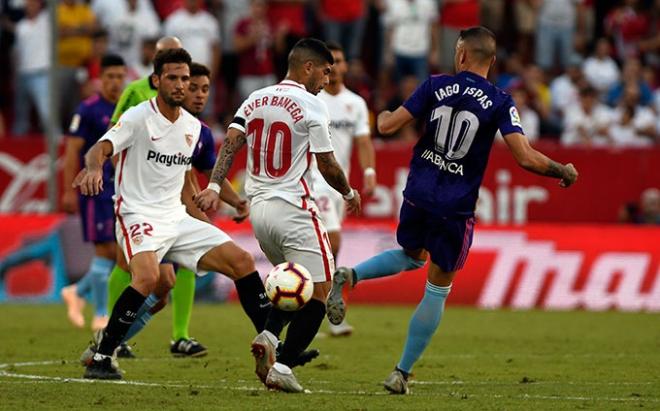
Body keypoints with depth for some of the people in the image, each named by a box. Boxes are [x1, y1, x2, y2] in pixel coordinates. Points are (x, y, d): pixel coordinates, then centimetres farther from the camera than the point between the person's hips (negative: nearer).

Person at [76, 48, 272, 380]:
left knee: (241, 260, -1)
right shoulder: (138, 117, -9)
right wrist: (94, 167, -46)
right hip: (138, 216, -7)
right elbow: (101, 148, -24)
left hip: (177, 217, 7)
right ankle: (101, 359, -24)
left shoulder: (193, 126, 12)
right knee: (148, 277, -33)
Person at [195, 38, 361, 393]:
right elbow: (327, 166, -7)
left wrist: (213, 187, -9)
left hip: (258, 208, 7)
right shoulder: (311, 106, -9)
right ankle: (282, 367, -9)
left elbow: (230, 143, -2)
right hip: (293, 210, -7)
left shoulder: (255, 100, 10)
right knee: (318, 291, 0)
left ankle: (268, 336, 0)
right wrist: (349, 193, 10)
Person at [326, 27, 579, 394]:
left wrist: (382, 116, 22)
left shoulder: (437, 86, -2)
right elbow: (526, 157, -16)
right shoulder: (500, 102, -8)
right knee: (437, 290, 11)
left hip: (418, 195, 3)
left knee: (411, 256, 31)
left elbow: (388, 127, -3)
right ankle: (402, 374, 11)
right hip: (455, 209, -3)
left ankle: (350, 276, 3)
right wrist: (564, 172, 2)